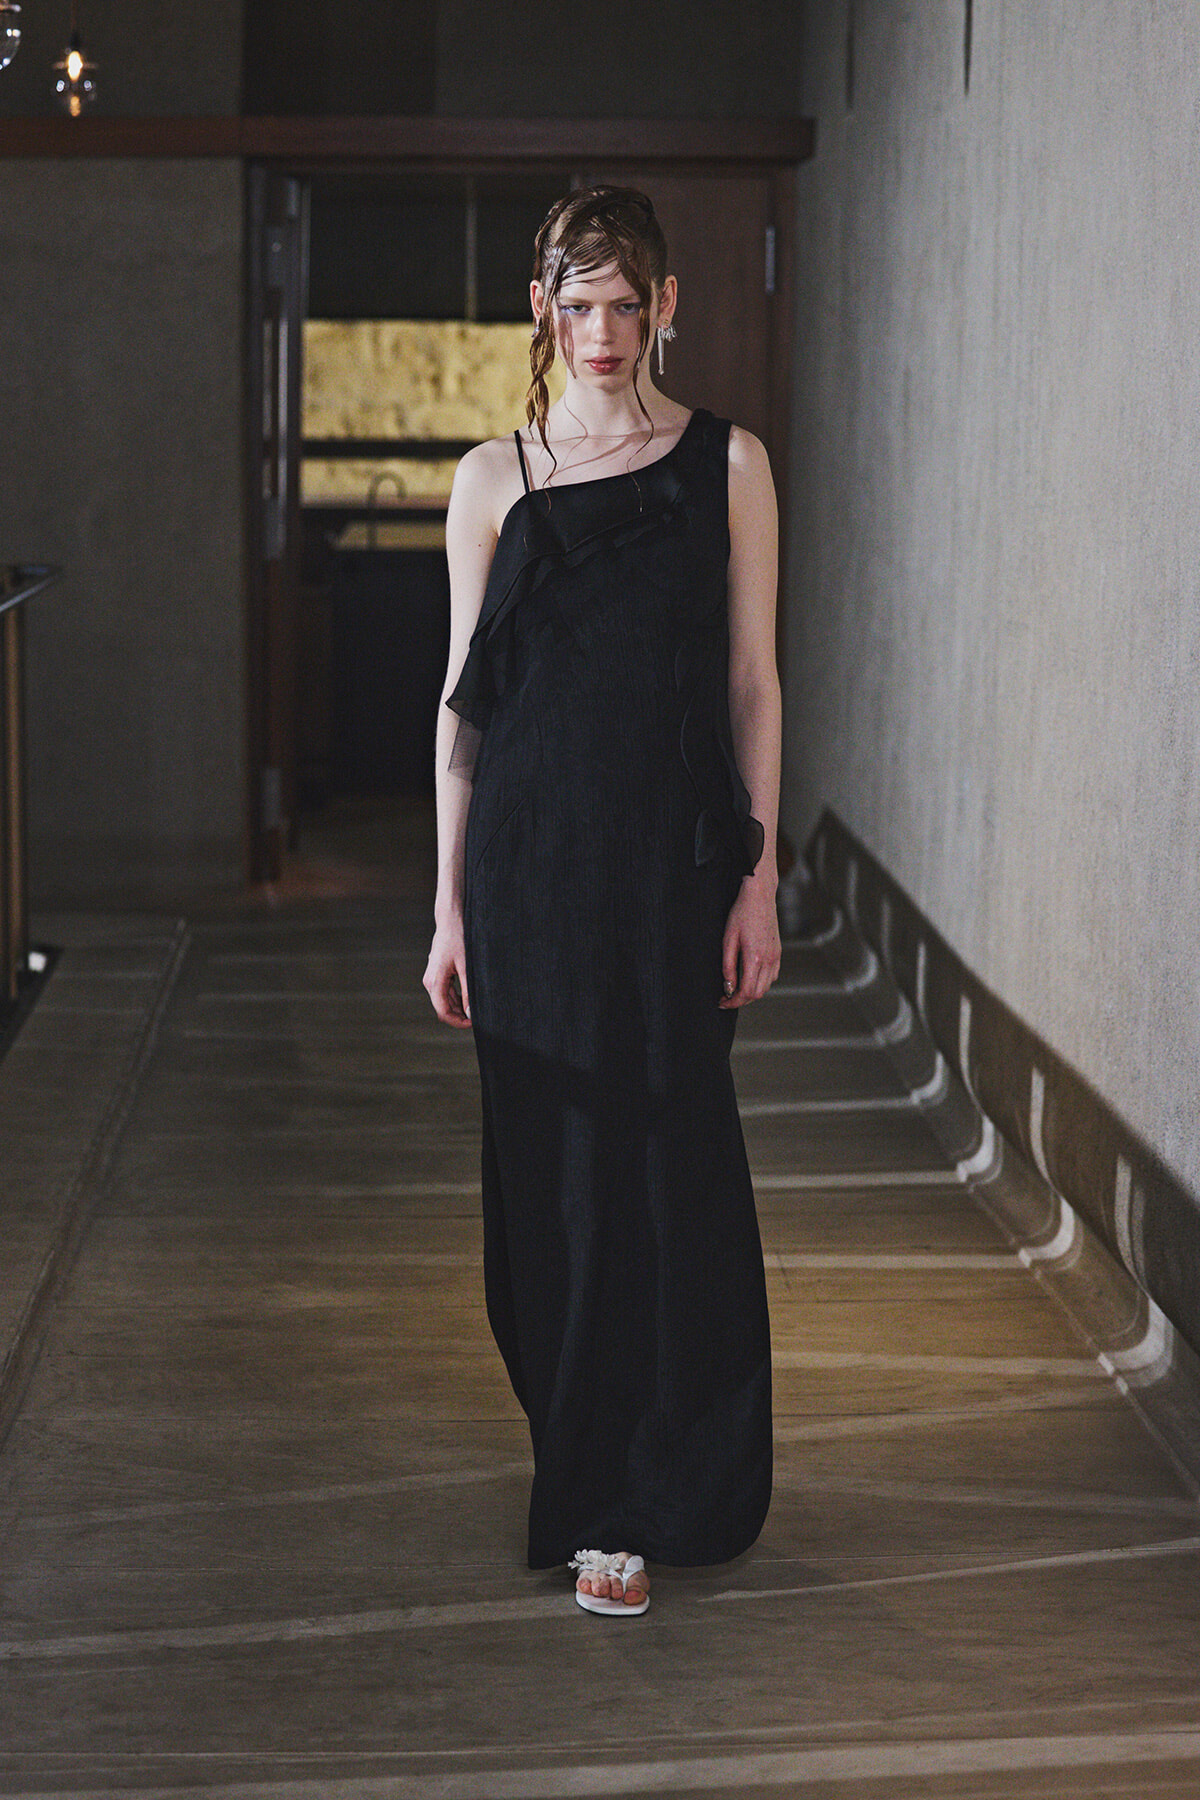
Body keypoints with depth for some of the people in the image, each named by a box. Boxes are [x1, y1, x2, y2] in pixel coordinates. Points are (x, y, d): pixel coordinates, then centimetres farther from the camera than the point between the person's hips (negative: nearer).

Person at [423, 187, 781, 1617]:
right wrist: (449, 907, 2)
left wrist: (758, 878, -3)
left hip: (675, 858, -1)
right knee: (552, 1166, 6)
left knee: (666, 1162, -1)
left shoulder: (727, 465, 3)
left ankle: (637, 1503, 11)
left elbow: (751, 683, 3)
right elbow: (462, 705, 6)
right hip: (532, 859, 1)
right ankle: (588, 1468, 24)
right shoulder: (494, 480, 5)